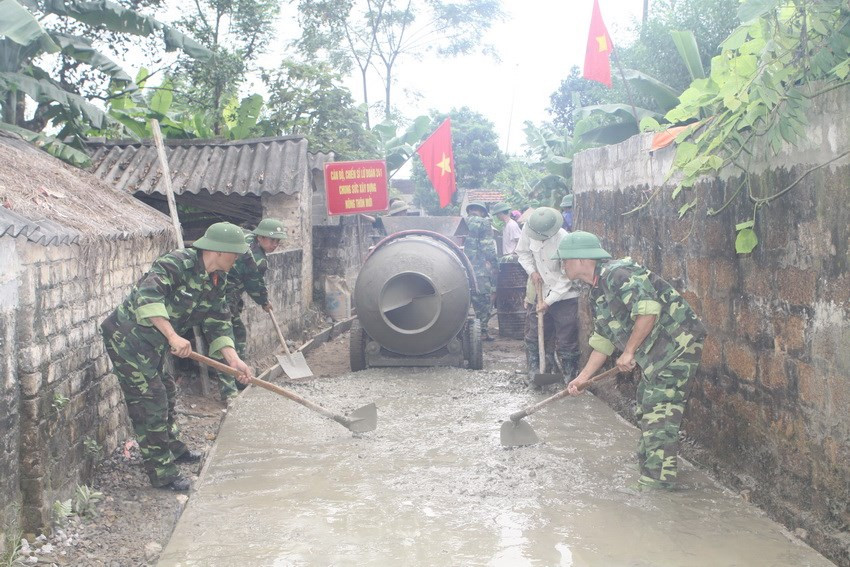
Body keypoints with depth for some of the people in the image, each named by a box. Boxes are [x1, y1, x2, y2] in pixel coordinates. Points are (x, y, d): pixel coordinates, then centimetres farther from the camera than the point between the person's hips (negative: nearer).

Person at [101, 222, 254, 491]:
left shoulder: (217, 280, 4)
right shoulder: (178, 263, -25)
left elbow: (218, 321, 7)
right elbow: (148, 294, -37)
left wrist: (233, 359, -5)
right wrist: (173, 337, -41)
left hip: (153, 345, 10)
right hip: (128, 338, -10)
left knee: (166, 393, 24)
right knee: (151, 402, -6)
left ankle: (173, 448, 45)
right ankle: (162, 473, 4)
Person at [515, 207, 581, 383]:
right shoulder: (528, 230, -14)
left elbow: (567, 279, -21)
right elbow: (523, 252, 7)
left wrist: (548, 302, -18)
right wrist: (532, 271, -8)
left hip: (564, 295, -5)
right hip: (540, 293, 5)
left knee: (566, 340, -2)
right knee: (533, 335, 11)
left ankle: (570, 377, 12)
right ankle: (536, 373, 23)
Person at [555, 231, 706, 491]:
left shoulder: (616, 273, -17)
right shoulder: (597, 294, 16)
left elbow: (648, 309, -28)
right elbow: (603, 340, 22)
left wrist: (629, 352, -19)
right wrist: (583, 377, 19)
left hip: (678, 343, -11)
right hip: (655, 355, 11)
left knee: (659, 418, -10)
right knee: (646, 412, 18)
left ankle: (656, 484, -5)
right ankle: (648, 470, 29)